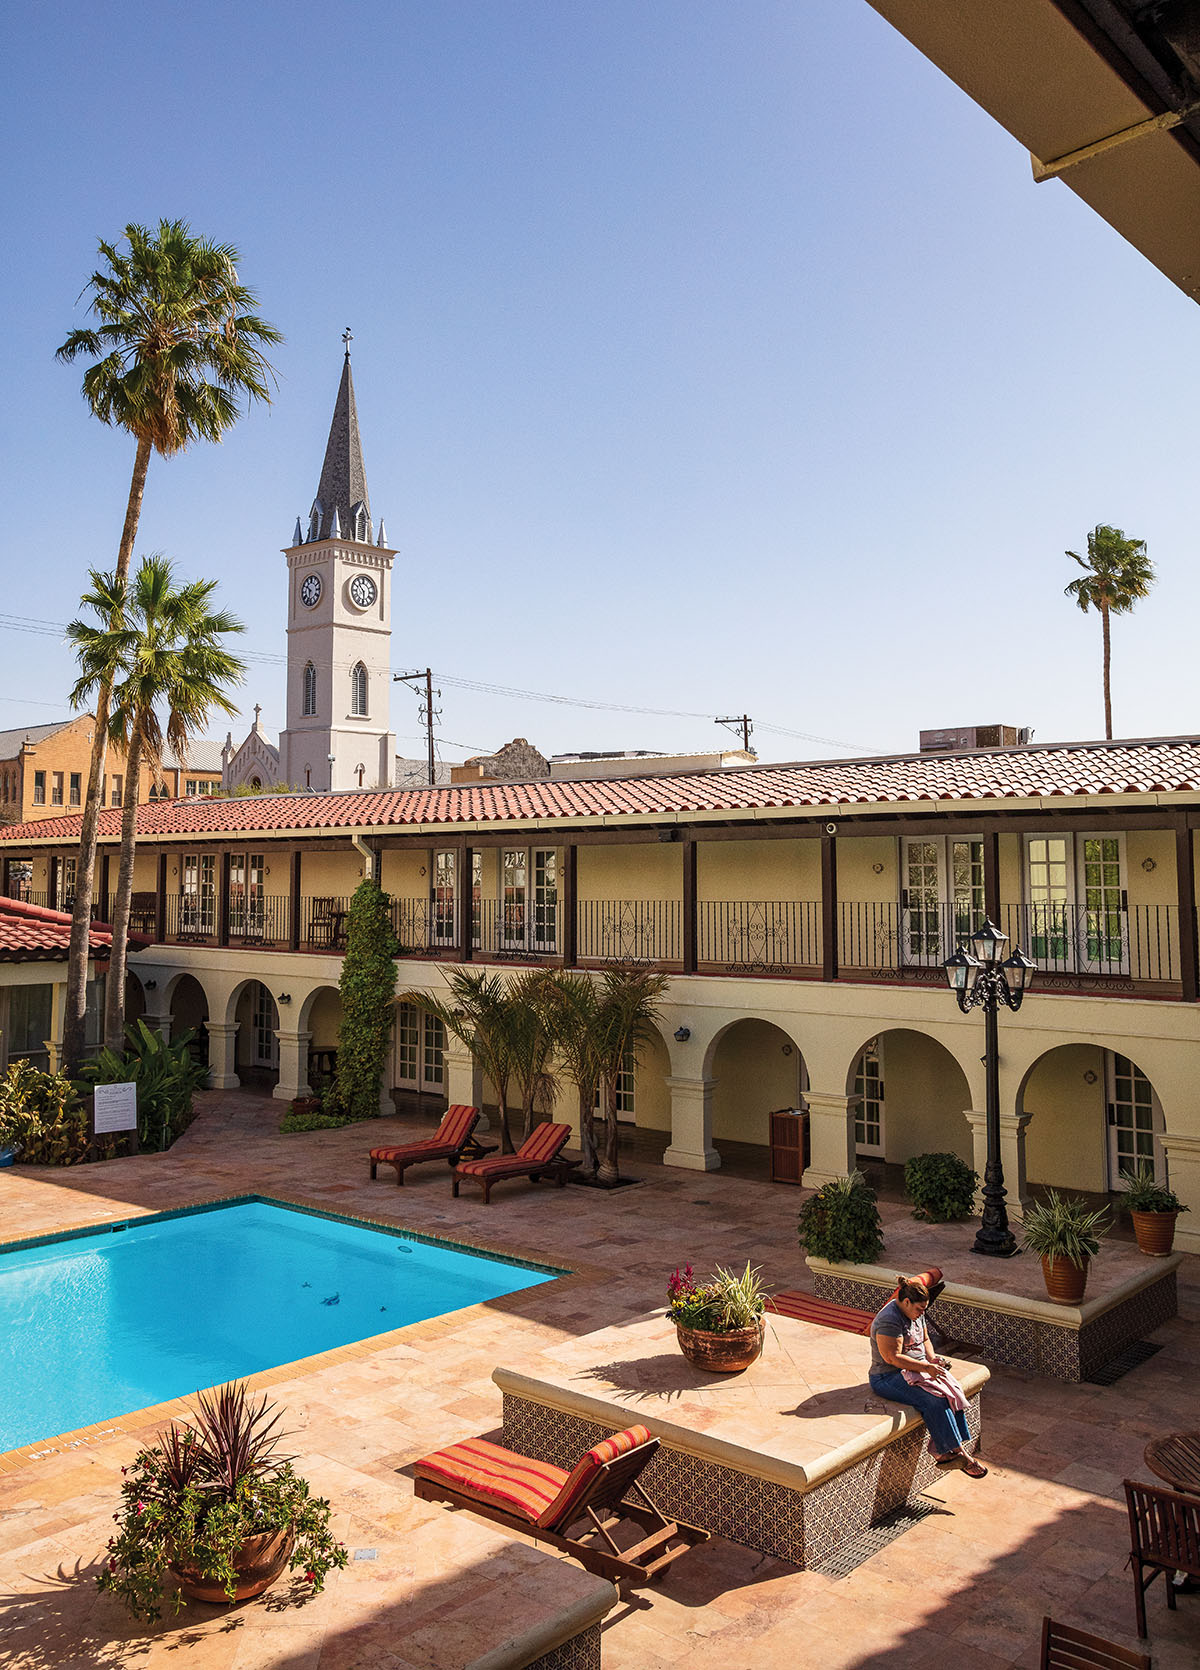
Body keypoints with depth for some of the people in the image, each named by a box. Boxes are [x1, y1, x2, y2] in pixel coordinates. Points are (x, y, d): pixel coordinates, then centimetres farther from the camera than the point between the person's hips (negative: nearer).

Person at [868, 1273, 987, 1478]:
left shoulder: (916, 1313, 7)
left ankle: (946, 1452, -15)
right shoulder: (890, 1320, -22)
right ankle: (958, 1453, -16)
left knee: (951, 1393, -15)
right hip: (888, 1379, -9)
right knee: (934, 1400, -26)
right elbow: (893, 1358, -24)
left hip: (915, 1370, 9)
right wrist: (926, 1367, -24)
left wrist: (932, 1357, 0)